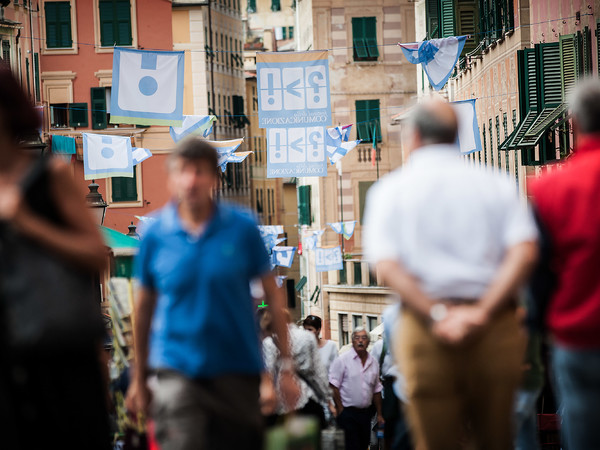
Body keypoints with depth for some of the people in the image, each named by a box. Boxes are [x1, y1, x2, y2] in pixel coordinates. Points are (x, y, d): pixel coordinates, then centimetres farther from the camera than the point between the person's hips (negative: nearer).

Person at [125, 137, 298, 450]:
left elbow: (273, 296, 4)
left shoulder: (242, 227, -2)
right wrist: (139, 379, 14)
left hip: (237, 366, 1)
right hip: (177, 366, -1)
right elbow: (144, 307, 10)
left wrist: (286, 365, 1)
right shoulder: (155, 235, 0)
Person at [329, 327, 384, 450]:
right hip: (348, 412, -6)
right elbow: (334, 386, -9)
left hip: (365, 412, 6)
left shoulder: (373, 363, 12)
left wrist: (379, 414, 16)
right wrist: (340, 410, -12)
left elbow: (376, 390, 18)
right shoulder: (343, 360, -6)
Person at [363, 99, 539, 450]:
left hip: (426, 330, -1)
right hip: (496, 327, 1)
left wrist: (437, 316, -12)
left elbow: (387, 265, -8)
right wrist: (482, 313, -11)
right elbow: (525, 252, -6)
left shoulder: (389, 190, 6)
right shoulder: (497, 185, 8)